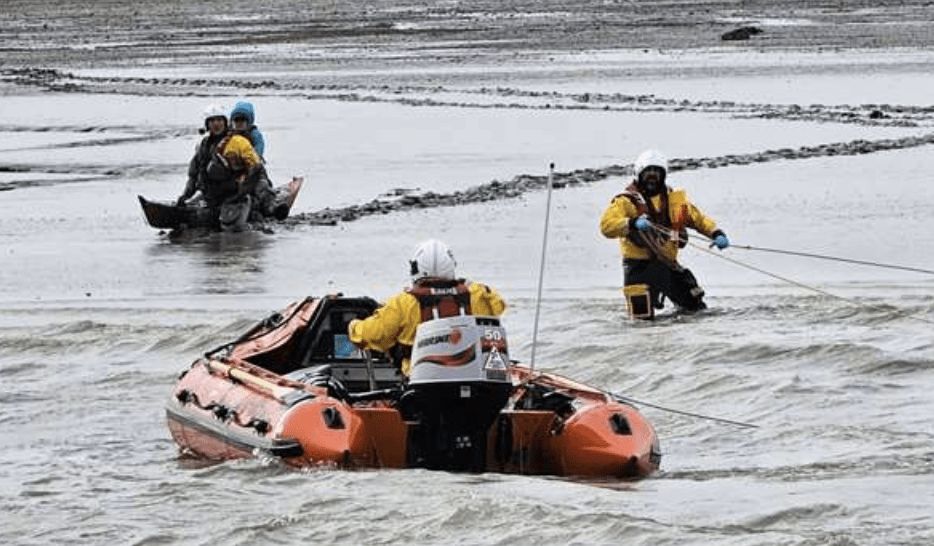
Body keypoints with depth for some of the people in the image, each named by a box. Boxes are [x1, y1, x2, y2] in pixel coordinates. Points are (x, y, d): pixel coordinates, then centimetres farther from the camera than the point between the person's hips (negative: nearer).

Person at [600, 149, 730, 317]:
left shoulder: (673, 199, 12)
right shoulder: (626, 201, -4)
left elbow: (697, 218, 17)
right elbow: (606, 225, -17)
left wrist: (716, 233, -1)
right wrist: (633, 224, -35)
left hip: (667, 264, 4)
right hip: (640, 265, -4)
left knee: (695, 305, 6)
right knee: (643, 314, -15)